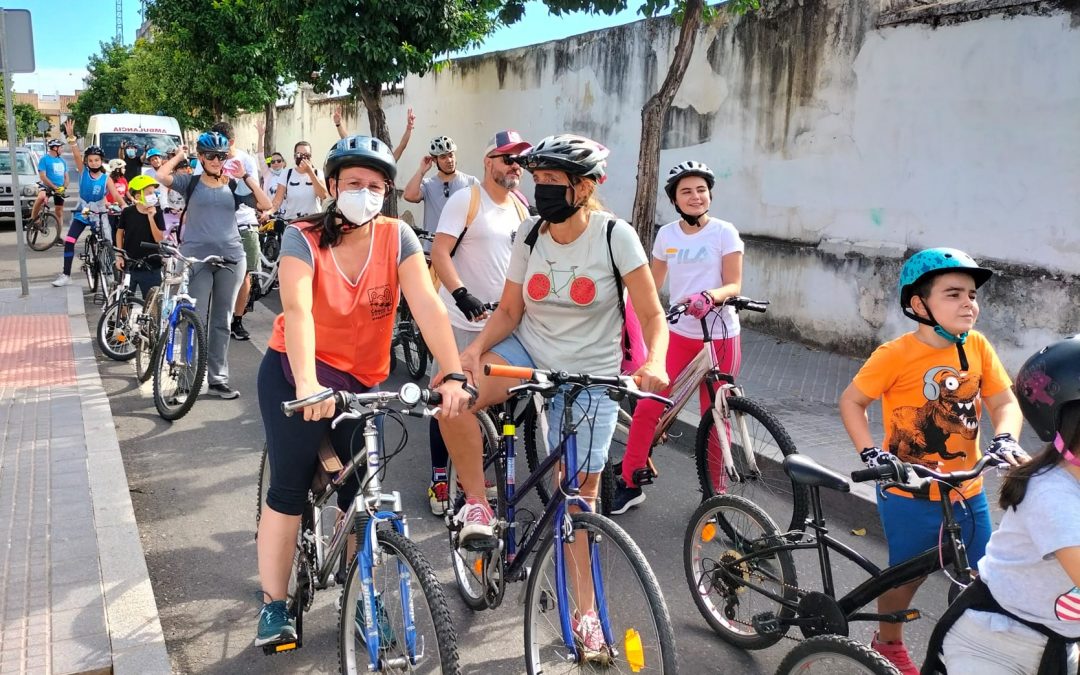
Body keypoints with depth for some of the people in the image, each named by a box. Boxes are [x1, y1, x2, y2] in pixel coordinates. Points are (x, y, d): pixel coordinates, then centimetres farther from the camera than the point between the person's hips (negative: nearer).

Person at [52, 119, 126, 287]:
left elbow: (116, 195, -21)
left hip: (99, 214, -1)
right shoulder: (83, 172, -6)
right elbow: (76, 155, -19)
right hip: (81, 212, 1)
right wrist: (71, 136, -33)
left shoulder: (106, 179, -10)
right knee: (68, 241, -6)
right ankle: (66, 275, 1)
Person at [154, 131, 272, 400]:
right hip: (197, 258, -2)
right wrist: (179, 156, 0)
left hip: (231, 259, 3)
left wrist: (245, 176, -2)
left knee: (222, 321, 9)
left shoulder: (233, 186, 9)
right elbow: (161, 176, -15)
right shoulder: (191, 183, 3)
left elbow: (265, 205, -2)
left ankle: (217, 379, 17)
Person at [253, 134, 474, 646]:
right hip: (295, 372, -2)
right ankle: (273, 605, 11)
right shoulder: (303, 238, -18)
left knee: (359, 493, 2)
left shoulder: (397, 237, -11)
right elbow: (296, 309, -34)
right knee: (289, 488, -4)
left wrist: (453, 376, -36)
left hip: (361, 380, 2)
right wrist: (307, 384, -50)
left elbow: (427, 305, -23)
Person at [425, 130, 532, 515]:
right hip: (461, 318, -6)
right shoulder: (466, 200, -8)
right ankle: (439, 477, 12)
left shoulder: (520, 207, 11)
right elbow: (439, 253, -15)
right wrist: (461, 294, -28)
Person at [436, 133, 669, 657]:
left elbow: (653, 316, -13)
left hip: (589, 377, -3)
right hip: (529, 355, 3)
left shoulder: (615, 235, -14)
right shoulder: (530, 234, -4)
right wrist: (477, 346, -19)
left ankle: (586, 611, 22)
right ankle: (477, 502, -6)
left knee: (581, 492, 2)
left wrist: (654, 363, -33)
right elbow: (509, 310, 1)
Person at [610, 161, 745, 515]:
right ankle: (629, 483, 9)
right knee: (647, 406, -6)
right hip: (679, 335, 3)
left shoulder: (724, 232, -4)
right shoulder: (666, 235, 6)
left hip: (720, 336, -2)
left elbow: (734, 284, -10)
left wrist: (709, 296, -30)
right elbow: (652, 286, 15)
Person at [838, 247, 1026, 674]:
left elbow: (1005, 402, 1)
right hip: (909, 495, -4)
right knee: (906, 575, 13)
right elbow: (851, 402, -9)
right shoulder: (896, 355, -17)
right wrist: (871, 453, -19)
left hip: (967, 494, 4)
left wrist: (1005, 439, -18)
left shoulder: (978, 347, -4)